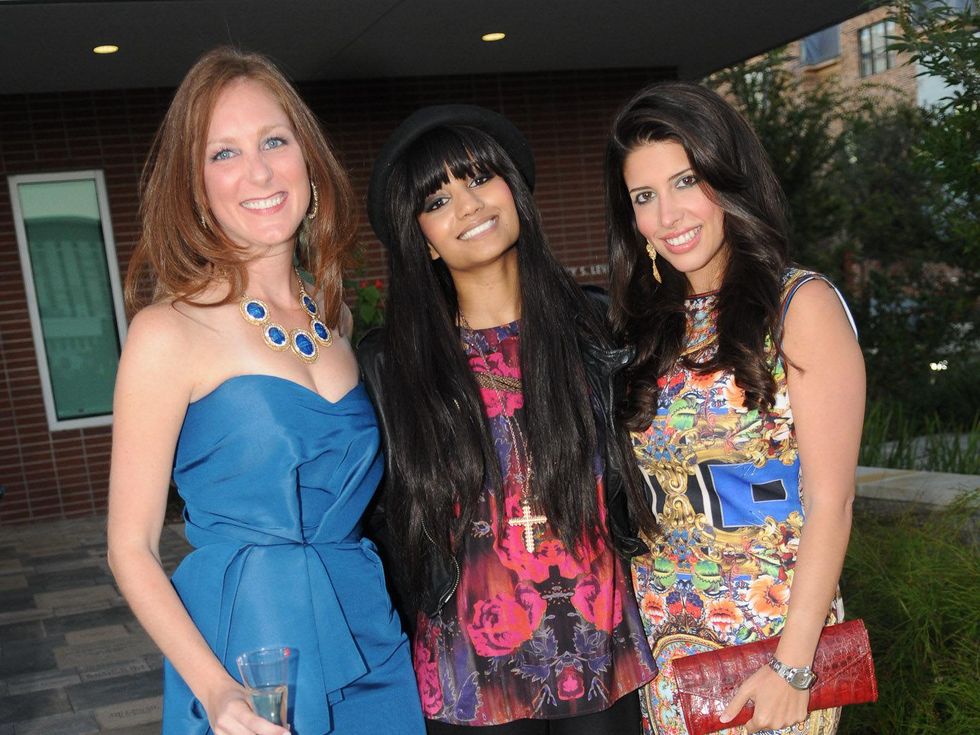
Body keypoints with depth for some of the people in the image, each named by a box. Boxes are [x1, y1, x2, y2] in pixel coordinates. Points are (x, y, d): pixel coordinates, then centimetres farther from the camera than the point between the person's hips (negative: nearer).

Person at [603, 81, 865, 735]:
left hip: (776, 630, -4)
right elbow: (645, 492, 7)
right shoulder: (651, 324, 6)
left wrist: (793, 665, -16)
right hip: (665, 634, 5)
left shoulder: (801, 306, -10)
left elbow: (829, 501, -14)